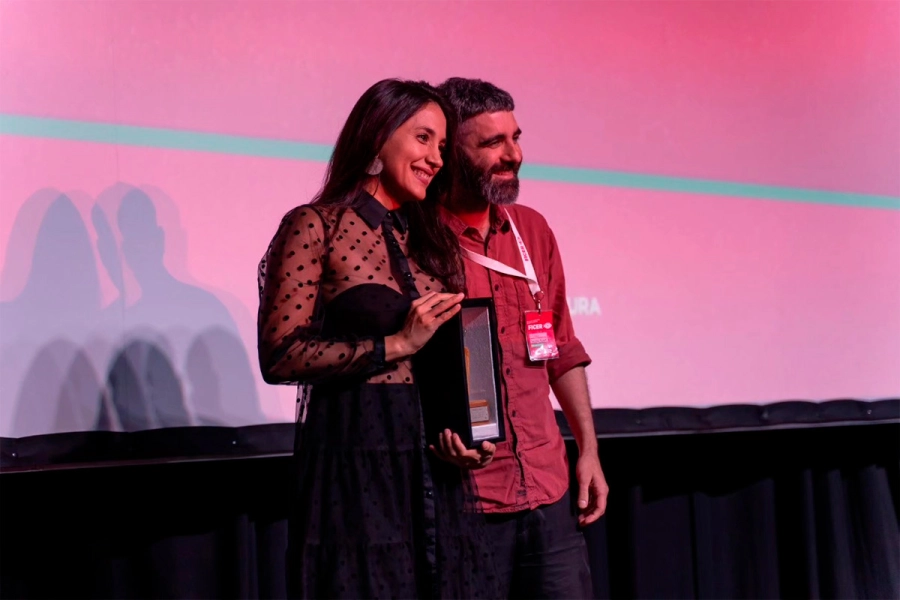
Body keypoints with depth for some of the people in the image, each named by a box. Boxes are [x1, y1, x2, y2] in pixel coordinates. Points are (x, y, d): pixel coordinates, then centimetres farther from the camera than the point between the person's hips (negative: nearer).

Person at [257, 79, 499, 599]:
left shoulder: (435, 240, 15)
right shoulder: (315, 228, -4)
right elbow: (280, 356, -13)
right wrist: (399, 344, -13)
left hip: (434, 466, 6)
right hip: (355, 460, -6)